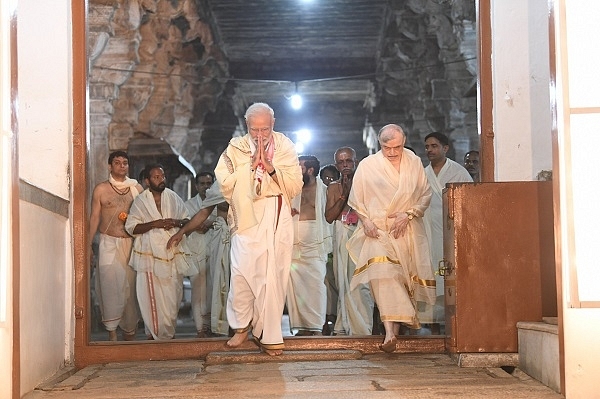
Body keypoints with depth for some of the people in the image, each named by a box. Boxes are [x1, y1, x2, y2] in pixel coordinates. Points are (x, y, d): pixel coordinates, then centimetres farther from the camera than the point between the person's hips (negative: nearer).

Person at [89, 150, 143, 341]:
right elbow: (94, 218, 6)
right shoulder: (101, 189, 6)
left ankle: (129, 331, 13)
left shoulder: (137, 189, 10)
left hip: (132, 244, 2)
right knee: (111, 287, -8)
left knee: (131, 288, 2)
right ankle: (112, 330, -1)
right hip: (109, 243, -2)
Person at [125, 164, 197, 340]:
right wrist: (154, 224, -16)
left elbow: (187, 220, 15)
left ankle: (169, 331, 15)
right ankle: (154, 333, 6)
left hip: (173, 253, 3)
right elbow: (131, 227, -4)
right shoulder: (140, 201, 2)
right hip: (150, 255, -3)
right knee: (152, 297, -4)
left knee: (173, 295, 4)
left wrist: (176, 223, -7)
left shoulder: (173, 197, 10)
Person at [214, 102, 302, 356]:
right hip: (246, 219, 0)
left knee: (273, 277, -2)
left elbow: (295, 187, 0)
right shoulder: (235, 149, 6)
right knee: (241, 273, -7)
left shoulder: (285, 147, 6)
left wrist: (270, 166, -11)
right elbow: (225, 183, -5)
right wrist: (251, 164, -10)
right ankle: (241, 326, 15)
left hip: (277, 220, 0)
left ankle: (267, 335, 7)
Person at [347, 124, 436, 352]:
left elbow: (426, 194, 8)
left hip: (407, 231, 3)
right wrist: (366, 220, -9)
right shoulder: (367, 166, 2)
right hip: (378, 230, -3)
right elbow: (356, 200, 6)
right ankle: (390, 332, -28)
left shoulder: (414, 163, 7)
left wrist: (408, 214, -6)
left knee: (403, 278, -2)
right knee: (383, 275, -21)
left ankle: (396, 326, 12)